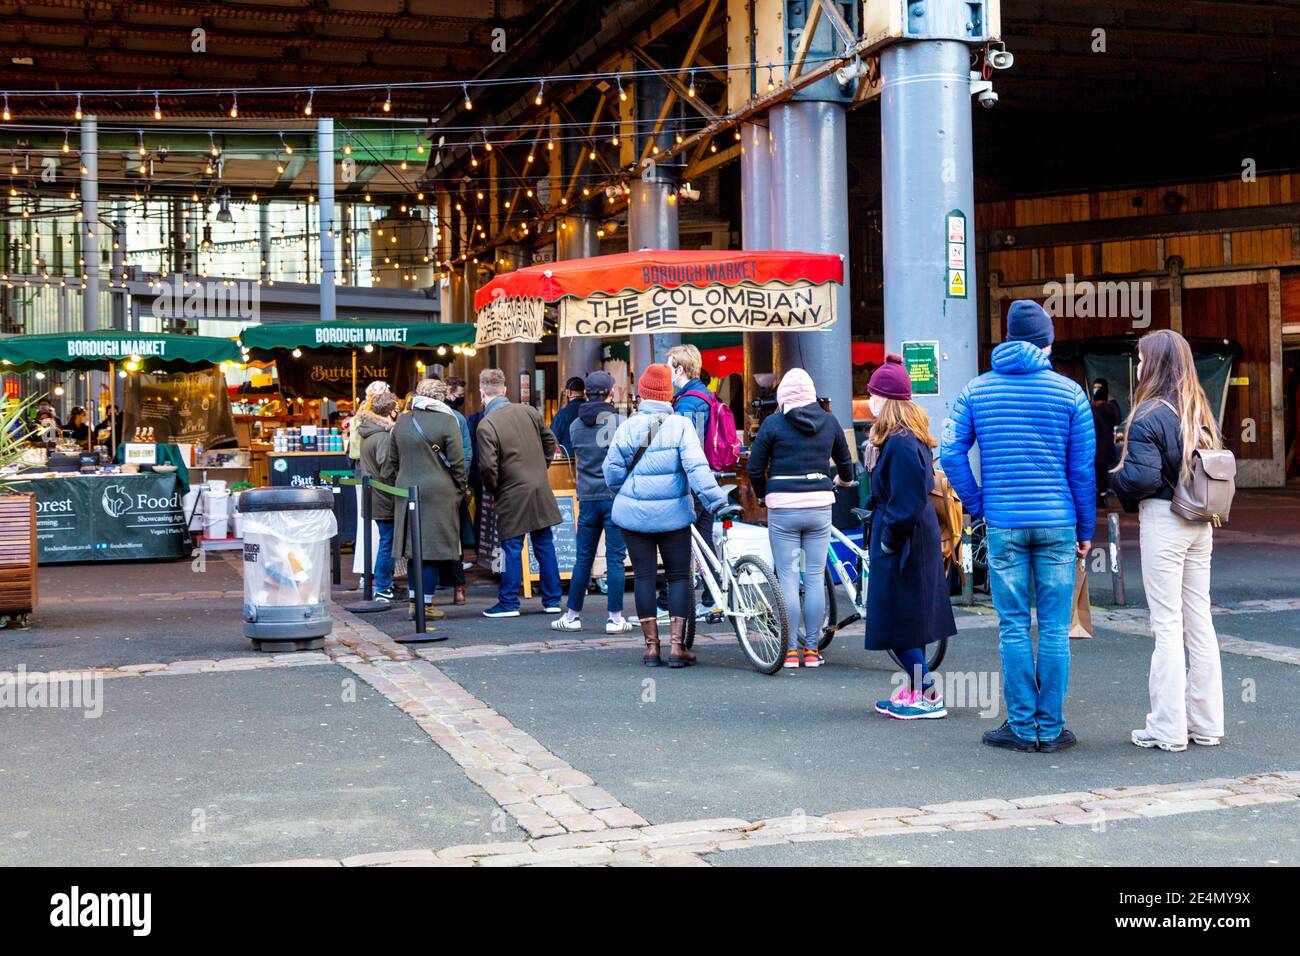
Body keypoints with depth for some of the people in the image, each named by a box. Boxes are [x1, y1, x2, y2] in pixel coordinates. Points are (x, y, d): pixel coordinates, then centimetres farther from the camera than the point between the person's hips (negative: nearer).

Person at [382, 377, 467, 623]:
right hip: (439, 492, -5)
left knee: (414, 547, 12)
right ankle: (426, 604, 0)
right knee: (433, 548, -1)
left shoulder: (402, 422, 8)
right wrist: (461, 490, 4)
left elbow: (391, 462, 12)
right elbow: (457, 462, -7)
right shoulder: (447, 421, -8)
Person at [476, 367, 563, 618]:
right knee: (544, 545, 11)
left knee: (512, 550, 3)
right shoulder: (528, 411, 4)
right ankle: (553, 600, 17)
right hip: (541, 490, 5)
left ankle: (509, 603, 10)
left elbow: (488, 467, -18)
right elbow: (550, 443, 12)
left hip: (512, 495, -5)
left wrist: (492, 491, -1)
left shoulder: (486, 425, -14)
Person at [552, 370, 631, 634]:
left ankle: (572, 615, 15)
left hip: (587, 498, 4)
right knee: (615, 559, 0)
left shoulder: (576, 425, 6)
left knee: (583, 559, 11)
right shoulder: (619, 421, -7)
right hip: (616, 496, -4)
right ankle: (615, 618, 2)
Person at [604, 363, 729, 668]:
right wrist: (716, 500, -17)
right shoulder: (680, 426, -7)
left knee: (644, 576, 8)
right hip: (673, 514, -1)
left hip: (634, 514, 1)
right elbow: (696, 467, -16)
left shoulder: (627, 427, -1)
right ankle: (677, 646, 2)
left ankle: (651, 646, 9)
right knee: (679, 575, 8)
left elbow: (612, 470, 2)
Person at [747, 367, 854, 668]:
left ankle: (791, 650, 5)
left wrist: (762, 496, 18)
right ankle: (812, 649, 11)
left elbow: (755, 468, -2)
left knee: (788, 578, 3)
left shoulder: (773, 423, -4)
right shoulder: (828, 421, 6)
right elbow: (845, 460, 20)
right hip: (819, 505, 3)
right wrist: (844, 479, 43)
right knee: (815, 577, 7)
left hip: (783, 507, -2)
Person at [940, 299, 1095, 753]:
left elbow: (950, 452, -1)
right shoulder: (1070, 393, 1)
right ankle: (1051, 728, 9)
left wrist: (978, 505, 8)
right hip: (1057, 524, -1)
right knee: (1054, 629, 4)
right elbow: (1083, 468, 1)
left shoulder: (977, 390, 5)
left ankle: (1022, 727, 9)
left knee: (1013, 627, 6)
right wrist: (1085, 529, 8)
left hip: (1003, 524, 1)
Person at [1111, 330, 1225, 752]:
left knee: (1167, 623, -3)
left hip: (1162, 520, -7)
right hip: (1200, 523, 7)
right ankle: (1206, 724, 18)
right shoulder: (1202, 412, 10)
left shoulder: (1148, 415, -14)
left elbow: (1142, 478, -20)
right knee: (1199, 619, 11)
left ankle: (1168, 729, 3)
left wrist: (1117, 476, -1)